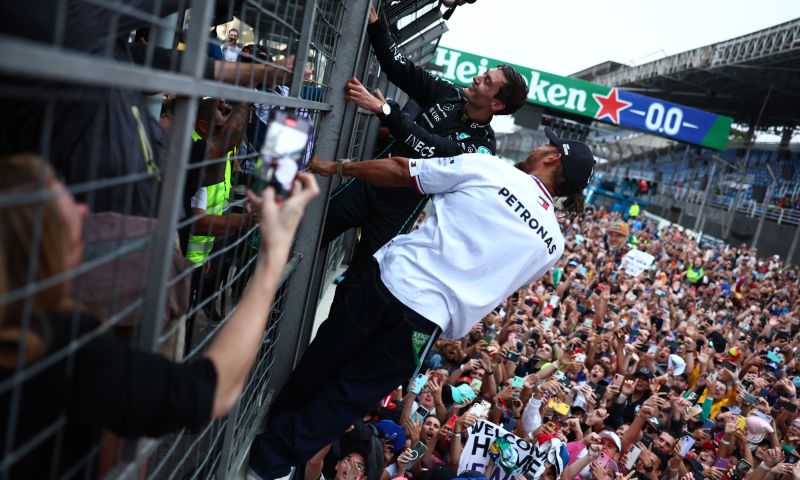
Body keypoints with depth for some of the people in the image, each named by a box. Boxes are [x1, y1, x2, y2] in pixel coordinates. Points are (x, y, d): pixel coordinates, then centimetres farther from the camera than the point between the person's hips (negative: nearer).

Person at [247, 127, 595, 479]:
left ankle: (274, 424, 45)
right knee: (349, 396, 18)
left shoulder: (487, 167, -1)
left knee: (321, 362, 23)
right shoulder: (552, 244, 8)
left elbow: (398, 171, 1)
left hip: (392, 279, -1)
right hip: (428, 320, 2)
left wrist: (335, 167, 12)